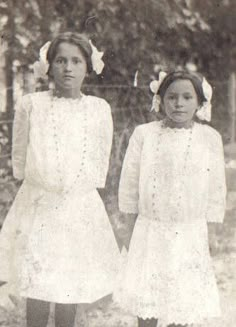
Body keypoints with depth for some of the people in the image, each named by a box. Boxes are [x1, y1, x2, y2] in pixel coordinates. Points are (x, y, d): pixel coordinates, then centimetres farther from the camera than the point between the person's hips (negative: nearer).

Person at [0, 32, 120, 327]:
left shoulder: (100, 109, 0)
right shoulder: (31, 105, -4)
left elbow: (101, 163, 10)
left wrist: (82, 187, 10)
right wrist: (39, 183, 10)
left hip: (81, 208, 1)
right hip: (38, 205, -1)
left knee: (71, 287, 8)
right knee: (36, 289, -1)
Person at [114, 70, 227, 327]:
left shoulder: (210, 138, -4)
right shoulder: (143, 134, -4)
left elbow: (215, 190, 1)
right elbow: (129, 181, 4)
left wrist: (207, 234, 2)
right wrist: (132, 223, 6)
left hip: (190, 234, 0)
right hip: (149, 230, 1)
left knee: (183, 305, 4)